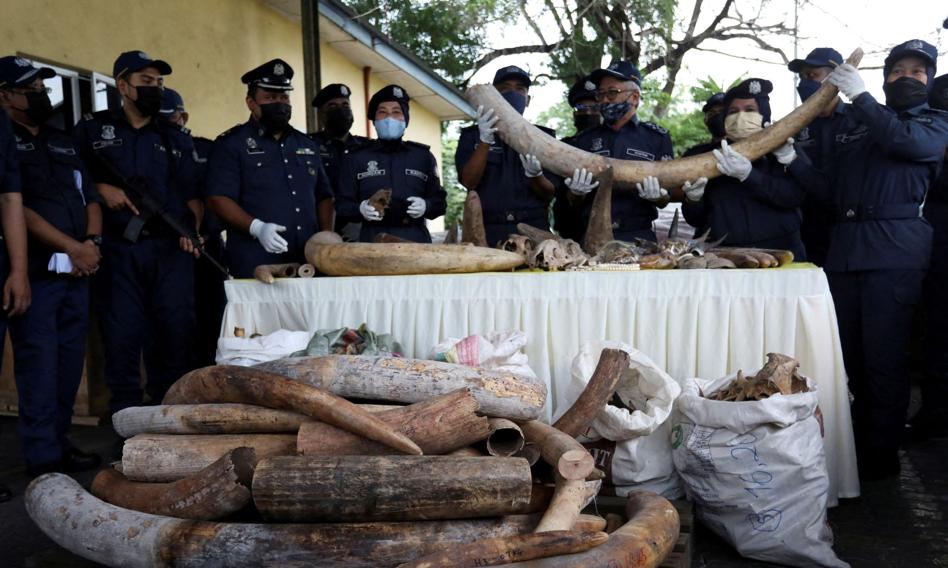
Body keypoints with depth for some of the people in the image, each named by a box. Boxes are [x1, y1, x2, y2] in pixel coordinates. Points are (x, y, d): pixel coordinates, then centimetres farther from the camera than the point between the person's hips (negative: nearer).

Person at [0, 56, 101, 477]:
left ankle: (60, 443, 19)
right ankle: (43, 458, 1)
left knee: (70, 361, 9)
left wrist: (92, 242, -1)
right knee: (39, 363, -5)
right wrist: (72, 247, -12)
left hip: (77, 271, 6)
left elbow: (90, 197, 18)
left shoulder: (63, 142, 19)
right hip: (36, 270, -6)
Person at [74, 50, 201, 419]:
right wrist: (100, 187, -7)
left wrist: (192, 229, -4)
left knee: (177, 334, 0)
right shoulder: (92, 129, 9)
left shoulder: (177, 140, 16)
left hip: (171, 250, 2)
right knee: (122, 337, 1)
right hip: (119, 250, -1)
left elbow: (192, 195, 13)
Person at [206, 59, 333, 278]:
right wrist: (256, 227, -22)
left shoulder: (307, 144, 19)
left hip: (309, 262, 5)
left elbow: (323, 196, 23)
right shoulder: (231, 144, 2)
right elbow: (218, 198, -7)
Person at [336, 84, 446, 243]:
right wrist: (360, 209, -13)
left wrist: (426, 206, -7)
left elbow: (440, 200, 16)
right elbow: (342, 204, 9)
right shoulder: (356, 158, 12)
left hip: (415, 241, 2)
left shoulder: (423, 156, 14)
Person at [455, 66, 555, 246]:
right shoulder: (472, 135, 10)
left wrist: (535, 175, -16)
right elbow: (469, 182, -5)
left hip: (532, 231, 1)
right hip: (487, 232, 0)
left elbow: (549, 195, 5)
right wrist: (485, 141, -19)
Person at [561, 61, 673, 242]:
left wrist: (656, 197, -13)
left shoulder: (657, 138, 8)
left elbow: (664, 201, 9)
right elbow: (574, 203, 12)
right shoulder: (584, 140, 12)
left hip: (638, 236, -1)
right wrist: (577, 193, -9)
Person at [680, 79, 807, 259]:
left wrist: (748, 174, -20)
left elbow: (794, 195, -10)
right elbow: (696, 220, 12)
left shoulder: (783, 151, 8)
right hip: (724, 256, 2)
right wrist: (693, 200, -9)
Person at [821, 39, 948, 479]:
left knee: (883, 356, -5)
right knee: (849, 354, 7)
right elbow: (831, 182, 24)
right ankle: (858, 437, 19)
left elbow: (907, 142, -12)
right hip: (844, 244, 4)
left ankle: (881, 454, 4)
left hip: (894, 249, -4)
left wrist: (859, 96, -14)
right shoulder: (855, 121, 22)